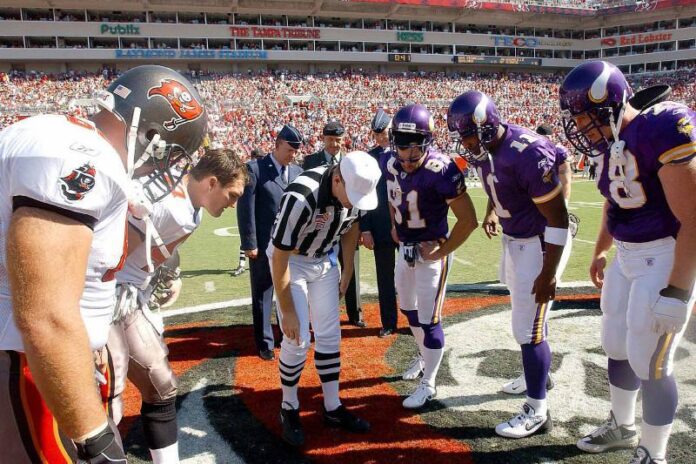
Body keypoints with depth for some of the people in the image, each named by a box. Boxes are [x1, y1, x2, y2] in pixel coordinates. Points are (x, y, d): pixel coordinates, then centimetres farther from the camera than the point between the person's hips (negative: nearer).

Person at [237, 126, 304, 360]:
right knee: (263, 296, 9)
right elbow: (246, 209, -10)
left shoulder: (298, 171, 8)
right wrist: (249, 243, -12)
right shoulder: (255, 168, -8)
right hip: (263, 246, -4)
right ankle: (265, 342, 23)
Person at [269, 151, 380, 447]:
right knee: (297, 340, -7)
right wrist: (288, 311, -19)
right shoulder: (302, 197, -37)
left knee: (329, 335, 6)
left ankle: (333, 409, 19)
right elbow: (280, 258, -27)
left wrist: (347, 270, 8)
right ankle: (289, 409, 16)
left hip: (325, 260, 5)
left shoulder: (355, 188, -18)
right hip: (290, 261, -5)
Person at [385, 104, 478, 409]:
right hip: (405, 247, 7)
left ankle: (428, 385, 17)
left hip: (431, 251, -7)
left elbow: (468, 220, -25)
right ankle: (423, 356, 49)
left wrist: (441, 252, -19)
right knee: (408, 309, 22)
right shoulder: (391, 164, -8)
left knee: (429, 319, -1)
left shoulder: (440, 171, -28)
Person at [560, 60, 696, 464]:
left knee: (649, 362, 1)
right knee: (617, 347, 19)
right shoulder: (610, 138, 4)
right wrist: (601, 252, 27)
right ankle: (622, 427, 42)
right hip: (627, 257, 9)